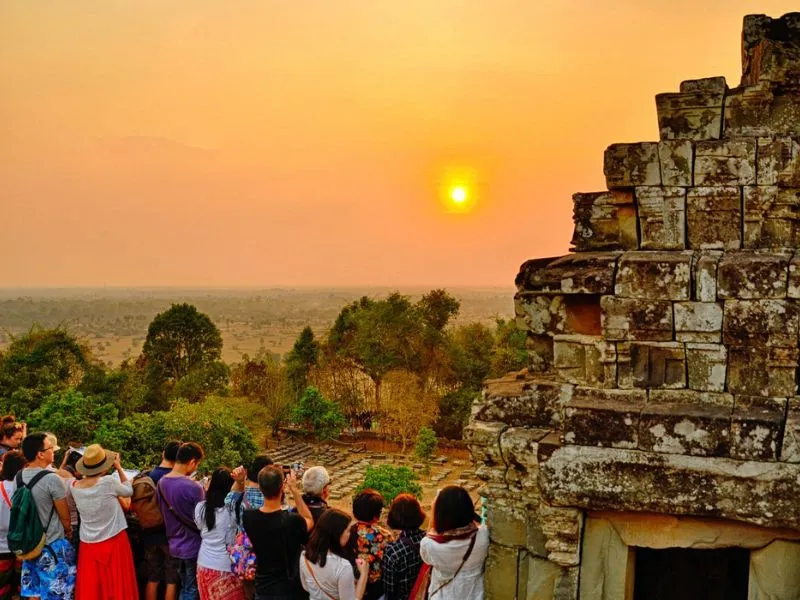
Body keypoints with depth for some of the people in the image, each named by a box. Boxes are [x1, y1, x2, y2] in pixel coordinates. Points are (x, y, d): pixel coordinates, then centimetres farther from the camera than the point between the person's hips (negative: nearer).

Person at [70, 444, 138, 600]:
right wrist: (118, 468, 9)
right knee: (117, 586, 8)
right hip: (114, 542, -4)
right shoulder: (108, 481, -18)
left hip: (88, 544, 4)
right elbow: (128, 491, 1)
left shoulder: (75, 486, -5)